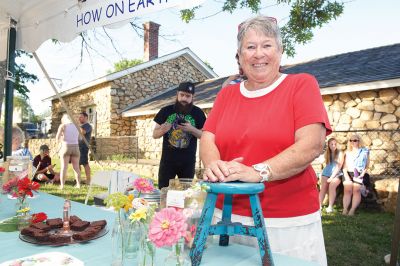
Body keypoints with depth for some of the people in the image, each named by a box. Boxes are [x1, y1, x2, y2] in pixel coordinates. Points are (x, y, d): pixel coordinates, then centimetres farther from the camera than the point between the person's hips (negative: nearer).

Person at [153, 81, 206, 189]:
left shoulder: (198, 113, 0)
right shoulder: (166, 111, 1)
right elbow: (155, 134, 4)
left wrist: (192, 129, -16)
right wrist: (163, 130, -18)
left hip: (188, 161, 0)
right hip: (167, 159, 0)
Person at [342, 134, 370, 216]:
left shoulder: (364, 151, 10)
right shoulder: (347, 152, 19)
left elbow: (367, 166, 6)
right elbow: (345, 167, 14)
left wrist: (362, 175, -9)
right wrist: (346, 176, -2)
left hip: (359, 174, -2)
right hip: (349, 174, 2)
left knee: (356, 189, -22)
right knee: (347, 189, -19)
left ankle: (352, 210, -28)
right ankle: (345, 209, -25)